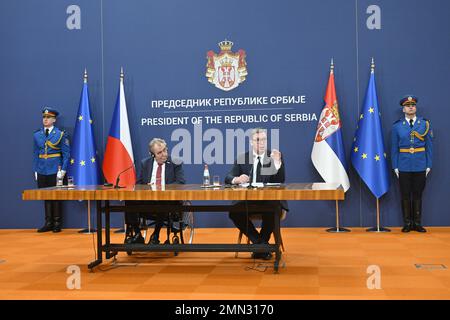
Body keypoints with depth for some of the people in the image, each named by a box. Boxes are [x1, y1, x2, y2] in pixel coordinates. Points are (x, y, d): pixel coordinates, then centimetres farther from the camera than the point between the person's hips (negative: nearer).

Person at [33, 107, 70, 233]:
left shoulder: (60, 134, -2)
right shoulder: (37, 135, 9)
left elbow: (66, 154, -4)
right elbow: (35, 154, 12)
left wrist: (63, 170, -11)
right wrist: (35, 170, 6)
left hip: (55, 171, -3)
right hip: (42, 171, 3)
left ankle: (57, 223, 11)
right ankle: (48, 223, 14)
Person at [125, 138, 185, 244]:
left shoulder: (175, 163, 4)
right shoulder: (145, 163, 12)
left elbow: (181, 183, -6)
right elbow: (138, 184, 13)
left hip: (168, 199, -3)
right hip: (147, 198, 3)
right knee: (130, 201, -25)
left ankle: (155, 236, -17)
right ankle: (137, 235, -10)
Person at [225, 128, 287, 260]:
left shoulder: (275, 156, 5)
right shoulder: (242, 158, 9)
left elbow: (280, 181, -6)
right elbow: (228, 178, -1)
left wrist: (277, 162, -21)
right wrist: (237, 179, -25)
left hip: (270, 200, -2)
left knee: (272, 212, -35)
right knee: (234, 212, -27)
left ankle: (261, 244, -9)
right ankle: (261, 243, -9)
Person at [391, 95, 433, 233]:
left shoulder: (425, 124, 3)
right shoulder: (397, 126, 2)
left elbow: (429, 146, 3)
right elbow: (394, 148, 3)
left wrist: (429, 165, -1)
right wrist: (395, 166, -2)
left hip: (420, 166, 0)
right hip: (404, 167, 0)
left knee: (417, 195, 7)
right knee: (405, 195, 5)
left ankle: (417, 223, 16)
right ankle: (407, 223, 14)